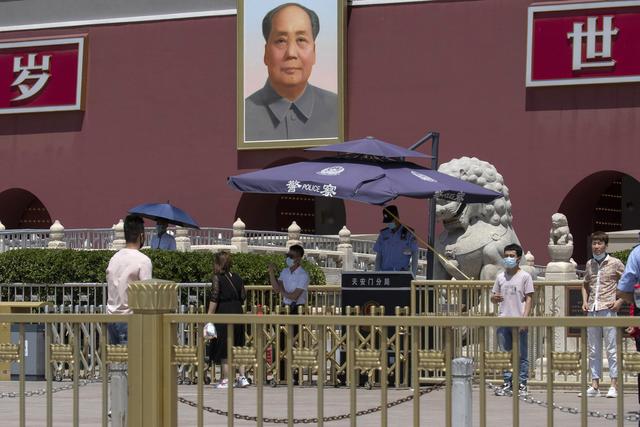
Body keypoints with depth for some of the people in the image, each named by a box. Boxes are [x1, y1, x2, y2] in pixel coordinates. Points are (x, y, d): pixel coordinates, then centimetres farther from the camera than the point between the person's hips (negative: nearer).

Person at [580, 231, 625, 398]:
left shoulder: (615, 263, -1)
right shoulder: (589, 264, 13)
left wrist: (620, 301, -7)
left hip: (608, 309, -5)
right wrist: (585, 301, 12)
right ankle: (595, 385, 11)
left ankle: (614, 385, -3)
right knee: (593, 350, 7)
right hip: (592, 310, 5)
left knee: (611, 349, -5)